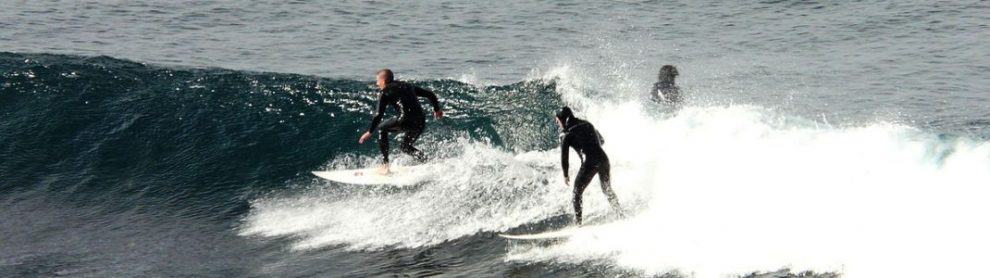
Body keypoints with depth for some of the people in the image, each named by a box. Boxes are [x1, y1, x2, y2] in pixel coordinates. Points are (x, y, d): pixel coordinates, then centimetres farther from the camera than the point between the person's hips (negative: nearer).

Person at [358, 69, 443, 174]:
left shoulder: (385, 92, 8)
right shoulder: (407, 86, 26)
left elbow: (379, 115, 0)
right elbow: (430, 94, 25)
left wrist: (370, 132, 4)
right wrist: (437, 109, 36)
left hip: (406, 121, -6)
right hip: (421, 123, 6)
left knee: (381, 128, 20)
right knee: (404, 147, 26)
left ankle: (385, 164, 11)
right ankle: (423, 159, -4)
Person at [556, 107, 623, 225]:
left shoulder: (566, 134, 2)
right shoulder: (587, 125, 18)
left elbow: (564, 155, 0)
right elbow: (601, 141, 28)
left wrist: (565, 175, 9)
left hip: (589, 163, -5)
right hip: (603, 159, 5)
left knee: (577, 192, 12)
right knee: (607, 190, 23)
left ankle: (578, 220, 6)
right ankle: (621, 214, 15)